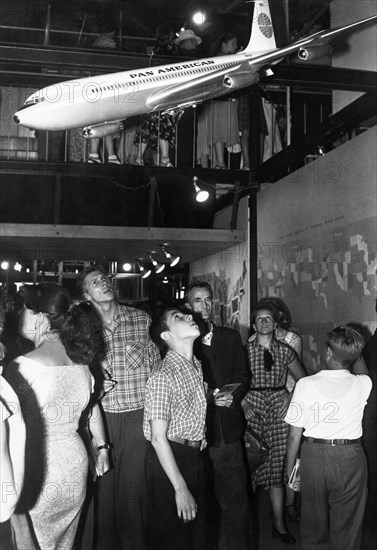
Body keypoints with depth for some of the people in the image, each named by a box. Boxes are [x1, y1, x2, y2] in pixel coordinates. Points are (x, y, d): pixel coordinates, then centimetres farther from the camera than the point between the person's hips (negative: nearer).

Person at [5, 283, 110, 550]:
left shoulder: (23, 365, -17)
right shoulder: (80, 361, 4)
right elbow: (92, 407, 16)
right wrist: (101, 447, 27)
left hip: (38, 470, -6)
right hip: (75, 460, 6)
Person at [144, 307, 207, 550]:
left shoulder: (196, 365, 5)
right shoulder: (163, 375, -22)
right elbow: (158, 437, -22)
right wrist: (180, 488, -21)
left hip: (194, 455, 8)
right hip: (168, 458, -8)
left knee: (196, 530, 21)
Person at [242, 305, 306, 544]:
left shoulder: (285, 350, 9)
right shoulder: (245, 349, 4)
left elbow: (303, 379, 16)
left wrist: (291, 397, 2)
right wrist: (243, 404, -8)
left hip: (279, 405, 1)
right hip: (252, 404, -1)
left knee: (278, 462, -2)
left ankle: (279, 523, 4)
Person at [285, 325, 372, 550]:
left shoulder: (305, 385, -11)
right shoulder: (362, 385, -9)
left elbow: (294, 434, -5)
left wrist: (290, 468, 7)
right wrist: (353, 348, 23)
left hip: (313, 455, 0)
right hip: (350, 456, 0)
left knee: (313, 525, 18)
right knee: (346, 527, 14)